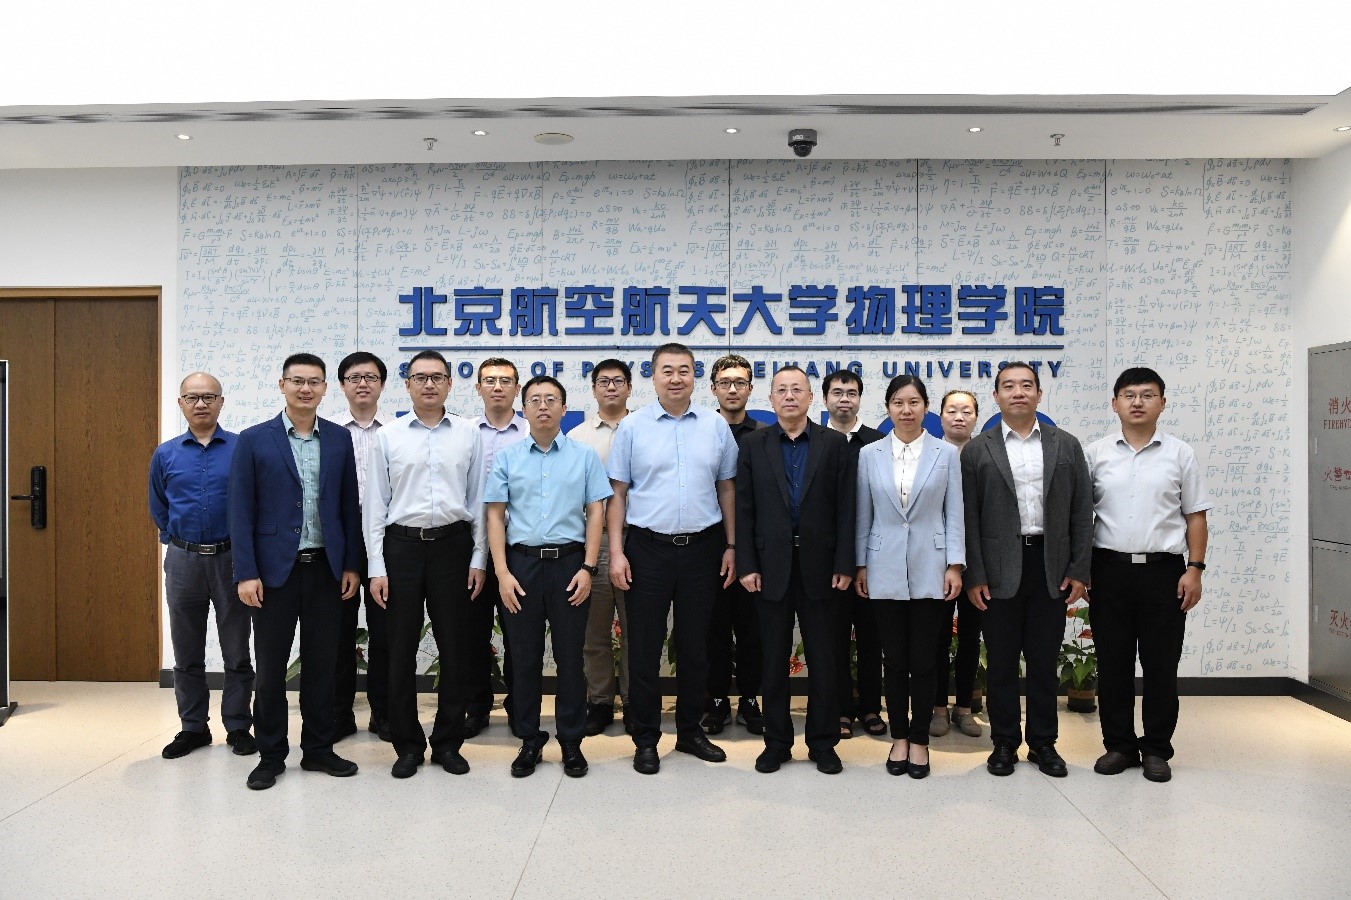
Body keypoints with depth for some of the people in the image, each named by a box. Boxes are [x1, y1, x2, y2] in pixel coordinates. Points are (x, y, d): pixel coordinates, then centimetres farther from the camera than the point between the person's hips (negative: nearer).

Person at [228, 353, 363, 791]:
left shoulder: (340, 438, 5)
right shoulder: (254, 439, -2)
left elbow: (350, 505, 7)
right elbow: (241, 511, -4)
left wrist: (351, 565, 3)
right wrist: (246, 572, -9)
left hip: (326, 568, 2)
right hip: (274, 568, -2)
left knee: (322, 663, 10)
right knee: (271, 665, 6)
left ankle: (318, 749, 23)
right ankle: (270, 755, 20)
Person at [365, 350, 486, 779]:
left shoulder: (469, 434, 4)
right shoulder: (387, 437, 3)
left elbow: (479, 500, 5)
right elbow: (375, 504, 3)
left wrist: (478, 559, 1)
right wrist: (377, 567, -2)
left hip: (453, 545, 0)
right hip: (402, 545, 0)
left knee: (453, 647, 7)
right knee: (401, 648, 6)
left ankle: (448, 742, 21)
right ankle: (407, 744, 21)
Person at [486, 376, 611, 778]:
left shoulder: (585, 456, 4)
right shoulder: (507, 457, 5)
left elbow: (595, 514, 1)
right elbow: (495, 516, 3)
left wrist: (588, 569, -7)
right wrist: (502, 572, -5)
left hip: (569, 563, -1)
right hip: (521, 563, 1)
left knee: (570, 656, 5)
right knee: (524, 657, 8)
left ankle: (571, 741, 19)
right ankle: (529, 740, 22)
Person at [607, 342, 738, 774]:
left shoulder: (716, 426, 4)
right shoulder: (632, 426, 0)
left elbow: (727, 489, 8)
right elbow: (618, 493, 0)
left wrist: (731, 546, 4)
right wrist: (616, 552, -6)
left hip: (702, 548, 2)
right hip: (648, 548, -1)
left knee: (695, 645, 12)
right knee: (644, 647, 5)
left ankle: (690, 730, 27)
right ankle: (646, 739, 17)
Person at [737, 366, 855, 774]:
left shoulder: (835, 444, 2)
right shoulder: (753, 445, 3)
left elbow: (845, 509, -1)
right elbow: (744, 510, 1)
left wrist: (844, 565, -6)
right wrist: (746, 565, -5)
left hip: (818, 566, 0)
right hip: (771, 567, 1)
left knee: (823, 659, 7)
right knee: (774, 659, 9)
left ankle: (823, 742, 21)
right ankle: (776, 741, 21)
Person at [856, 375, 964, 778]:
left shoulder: (946, 454, 1)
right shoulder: (869, 455, 3)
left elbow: (954, 513, 1)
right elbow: (863, 515, 6)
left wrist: (955, 564, -4)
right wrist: (860, 566, 4)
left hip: (929, 570, -1)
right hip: (885, 571, 1)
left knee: (923, 659, 5)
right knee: (894, 659, 8)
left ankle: (919, 740, 18)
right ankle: (899, 737, 22)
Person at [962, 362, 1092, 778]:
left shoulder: (1067, 445, 6)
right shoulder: (977, 450, 1)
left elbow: (1082, 511, 5)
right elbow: (969, 518, -2)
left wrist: (1079, 570, -1)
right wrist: (974, 576, -7)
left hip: (1052, 568, 2)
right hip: (1000, 570, -1)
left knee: (1044, 661, 9)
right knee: (1001, 661, 7)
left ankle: (1043, 743, 23)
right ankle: (1004, 742, 20)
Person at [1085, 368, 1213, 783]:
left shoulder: (1179, 454, 4)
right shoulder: (1096, 453, 4)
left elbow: (1195, 516, 5)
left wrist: (1195, 569, -3)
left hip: (1163, 570, 0)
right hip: (1109, 569, 1)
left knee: (1161, 665, 6)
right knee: (1112, 663, 7)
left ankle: (1156, 749, 19)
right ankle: (1118, 744, 20)